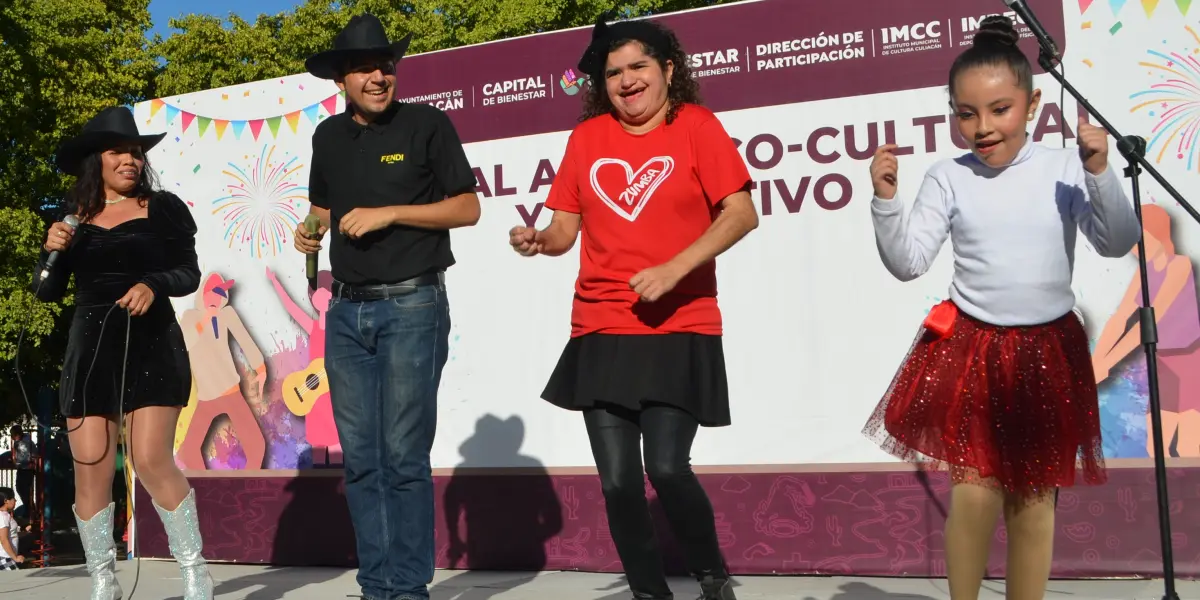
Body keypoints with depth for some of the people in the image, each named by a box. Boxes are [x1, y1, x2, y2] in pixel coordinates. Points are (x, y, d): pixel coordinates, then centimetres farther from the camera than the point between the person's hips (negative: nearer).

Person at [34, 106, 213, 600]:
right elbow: (46, 292, 12)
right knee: (90, 468, 0)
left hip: (150, 343, -3)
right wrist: (53, 251, -6)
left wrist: (154, 284, -17)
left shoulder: (163, 208, 4)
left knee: (151, 461, -13)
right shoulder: (74, 217, 11)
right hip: (89, 348, 3)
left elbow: (190, 274, 2)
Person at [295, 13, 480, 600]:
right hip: (347, 312, 5)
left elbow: (468, 208, -5)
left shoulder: (428, 124, -2)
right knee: (360, 459, 6)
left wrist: (389, 213, -13)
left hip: (412, 307, -5)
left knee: (404, 456, -6)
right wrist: (309, 232, 4)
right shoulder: (328, 137, 12)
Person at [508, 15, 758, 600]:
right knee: (617, 481, 2)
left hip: (678, 332, -3)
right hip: (600, 332, 4)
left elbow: (742, 214, -9)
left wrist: (673, 269, -19)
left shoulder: (695, 125, -1)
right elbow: (565, 229, 11)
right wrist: (537, 240, -12)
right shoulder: (586, 137, 9)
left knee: (667, 468, -12)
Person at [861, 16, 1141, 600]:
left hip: (1048, 350, 1)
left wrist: (1101, 173, -20)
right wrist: (885, 200, -21)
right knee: (976, 488, -5)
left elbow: (1118, 244, -8)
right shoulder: (948, 178, -4)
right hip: (969, 347, -1)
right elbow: (906, 262, -7)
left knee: (1034, 495, 10)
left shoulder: (1064, 168, -4)